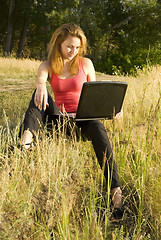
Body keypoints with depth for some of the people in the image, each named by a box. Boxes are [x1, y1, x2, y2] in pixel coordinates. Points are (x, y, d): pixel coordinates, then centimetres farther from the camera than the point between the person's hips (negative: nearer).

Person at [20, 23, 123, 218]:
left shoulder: (86, 64, 7)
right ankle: (27, 135, -52)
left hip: (83, 117, 0)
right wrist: (41, 86, -47)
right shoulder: (48, 66, 4)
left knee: (98, 129, -36)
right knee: (40, 95, -26)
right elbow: (39, 79, -21)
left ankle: (115, 188, -44)